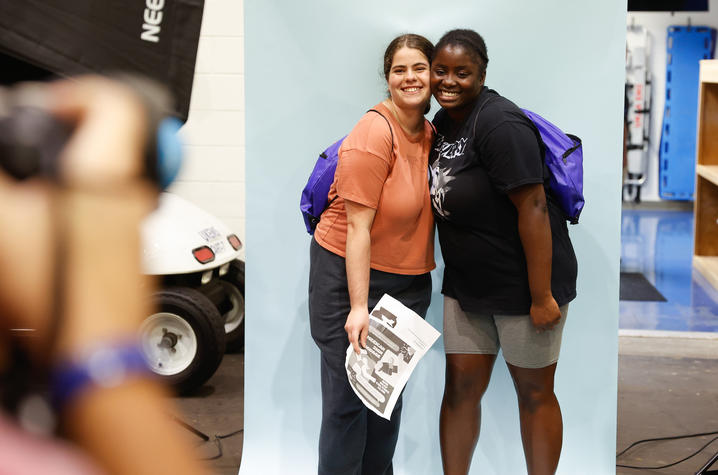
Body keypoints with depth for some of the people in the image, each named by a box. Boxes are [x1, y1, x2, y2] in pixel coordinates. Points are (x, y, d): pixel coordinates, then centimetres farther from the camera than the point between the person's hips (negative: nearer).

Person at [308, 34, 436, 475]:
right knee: (348, 394, -4)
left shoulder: (431, 134, 5)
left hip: (409, 281, 8)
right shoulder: (373, 134, -19)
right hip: (350, 273, -7)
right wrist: (358, 306, -24)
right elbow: (358, 227, -21)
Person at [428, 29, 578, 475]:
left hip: (523, 284, -7)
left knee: (534, 393, 8)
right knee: (461, 387, 9)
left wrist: (542, 297, -24)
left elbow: (533, 208, -24)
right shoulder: (443, 120, 6)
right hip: (466, 284, 8)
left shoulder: (499, 124, -21)